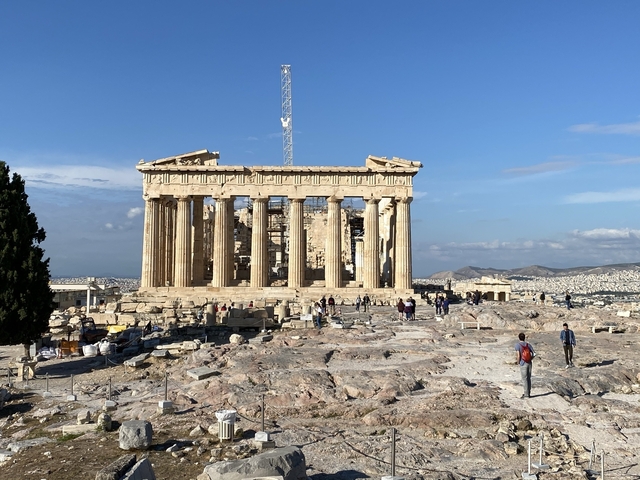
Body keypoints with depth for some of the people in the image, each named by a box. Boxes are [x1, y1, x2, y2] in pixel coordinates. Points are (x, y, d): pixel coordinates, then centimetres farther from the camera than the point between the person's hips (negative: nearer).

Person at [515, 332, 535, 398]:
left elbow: (518, 355, -16)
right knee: (528, 378, 14)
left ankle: (526, 394, 4)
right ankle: (528, 393, 21)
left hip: (523, 364, -5)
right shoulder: (528, 344, 6)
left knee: (524, 379, 1)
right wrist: (530, 359, 14)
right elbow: (534, 354, 2)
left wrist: (518, 362, -1)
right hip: (529, 363, 5)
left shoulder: (517, 345, -8)